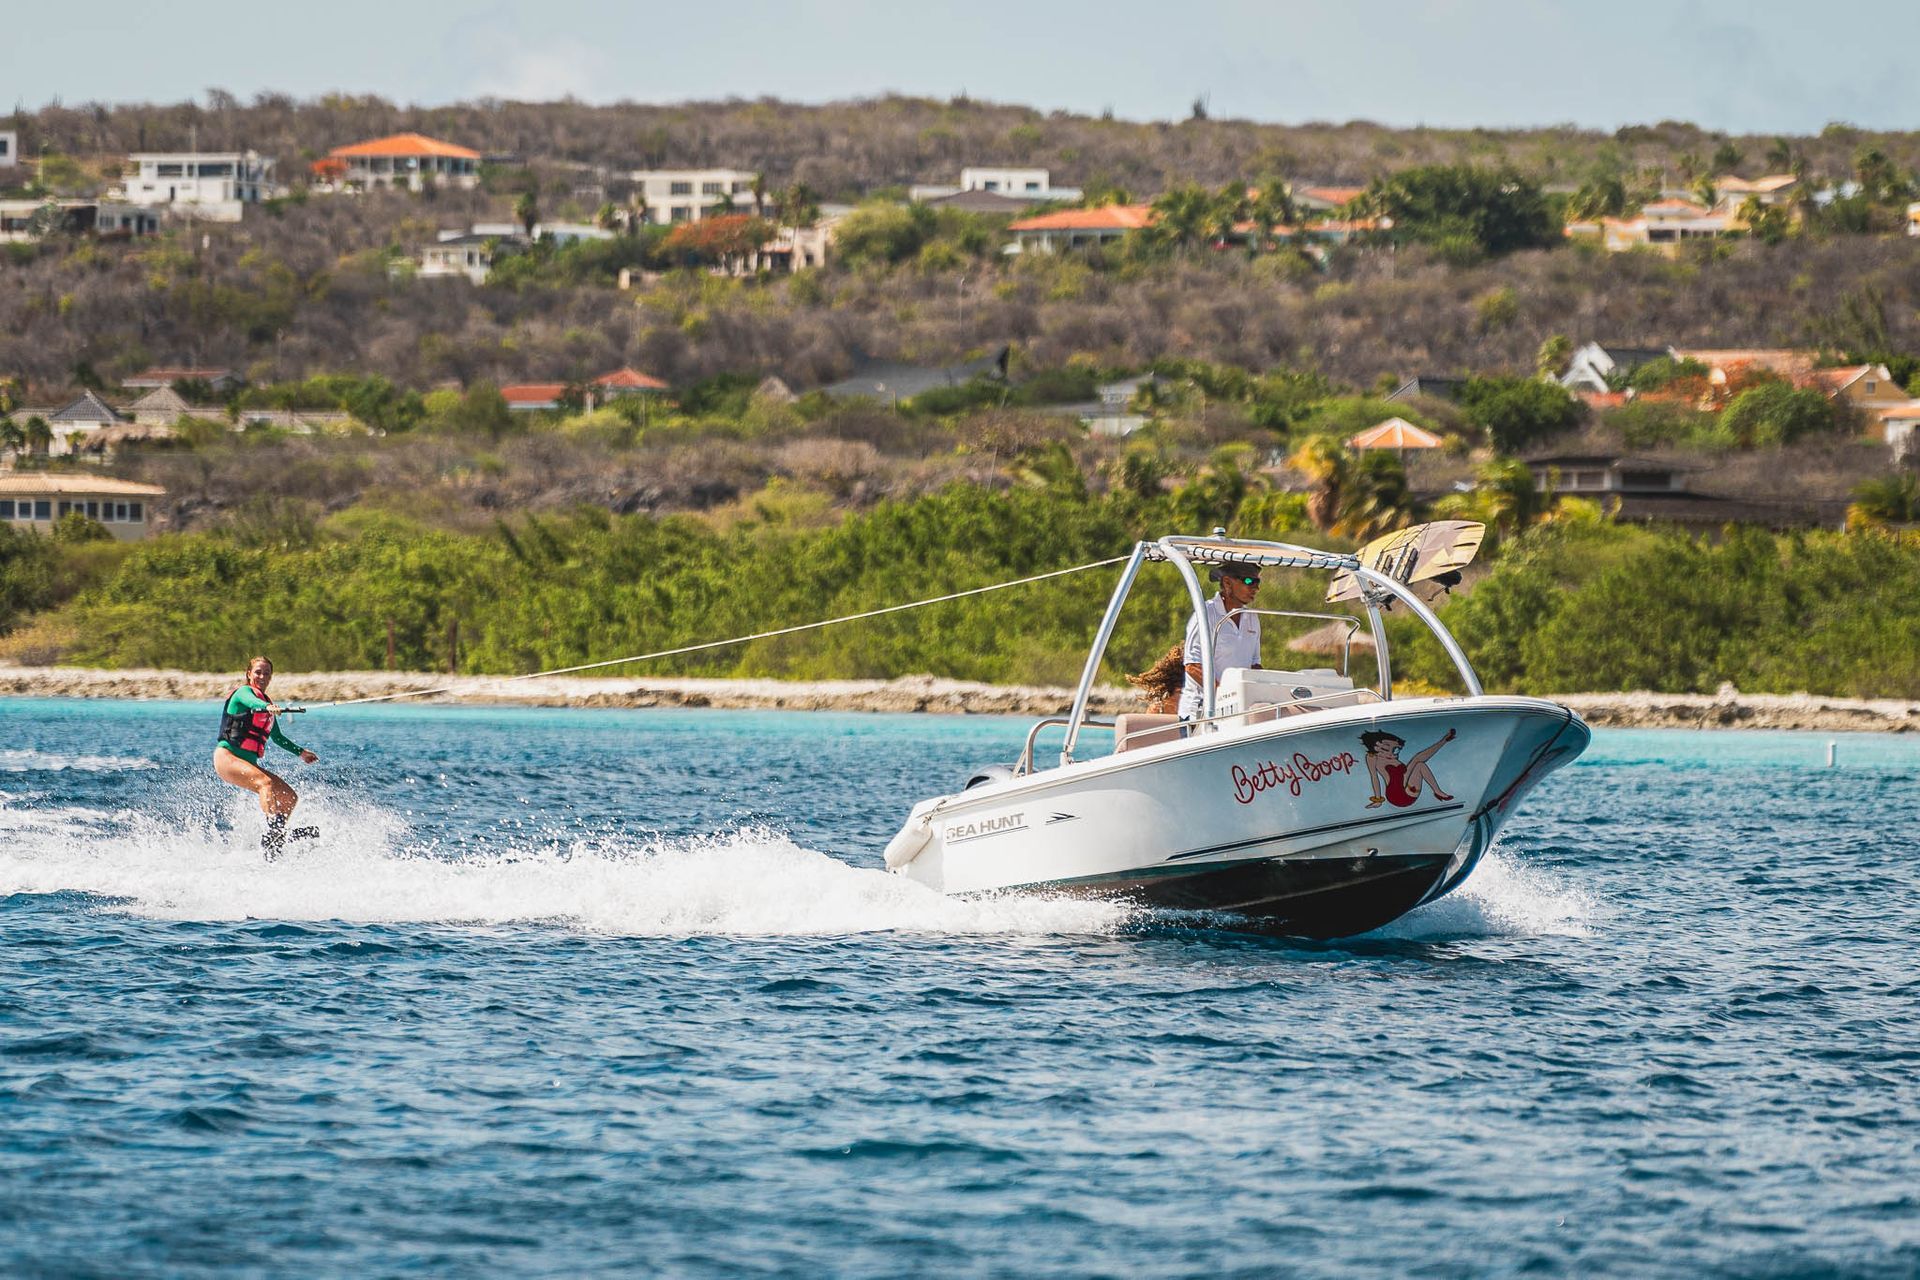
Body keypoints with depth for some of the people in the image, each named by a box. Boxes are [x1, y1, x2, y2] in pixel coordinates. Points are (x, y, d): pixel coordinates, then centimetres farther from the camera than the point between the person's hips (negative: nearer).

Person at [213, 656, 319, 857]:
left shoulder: (267, 704, 20)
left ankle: (276, 840, 8)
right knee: (264, 782, -34)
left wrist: (300, 752, 30)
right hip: (227, 756, -9)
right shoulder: (244, 692, -3)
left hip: (249, 763, 9)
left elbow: (277, 737, 34)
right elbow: (252, 702, -30)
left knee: (290, 797, 1)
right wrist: (268, 708, -51)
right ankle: (274, 829, -51)